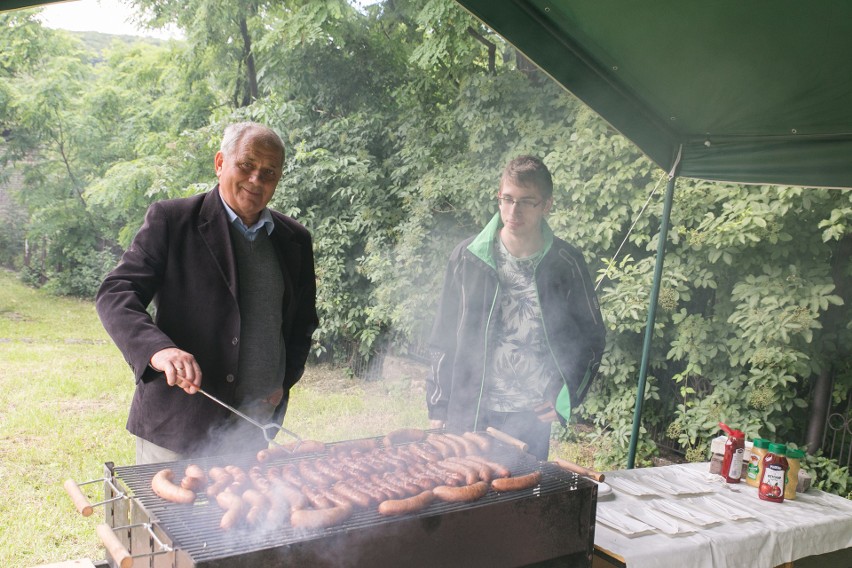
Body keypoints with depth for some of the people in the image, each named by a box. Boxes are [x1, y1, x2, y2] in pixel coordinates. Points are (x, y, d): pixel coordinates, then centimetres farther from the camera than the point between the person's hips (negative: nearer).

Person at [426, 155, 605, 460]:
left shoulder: (566, 264, -3)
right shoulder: (468, 257, -3)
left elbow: (592, 336, 9)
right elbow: (444, 339, 4)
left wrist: (568, 395, -1)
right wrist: (438, 407, 3)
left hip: (532, 414, 0)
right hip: (467, 409, 0)